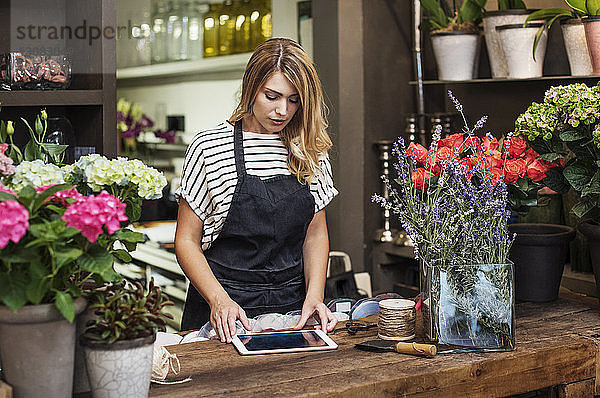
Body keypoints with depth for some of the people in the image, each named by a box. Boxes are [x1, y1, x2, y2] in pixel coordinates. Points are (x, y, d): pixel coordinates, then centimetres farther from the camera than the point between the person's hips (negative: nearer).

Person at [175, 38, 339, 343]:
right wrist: (220, 300, -17)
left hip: (292, 305, 3)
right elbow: (186, 241, -2)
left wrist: (314, 296, -3)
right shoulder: (209, 147, -3)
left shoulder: (309, 152, 7)